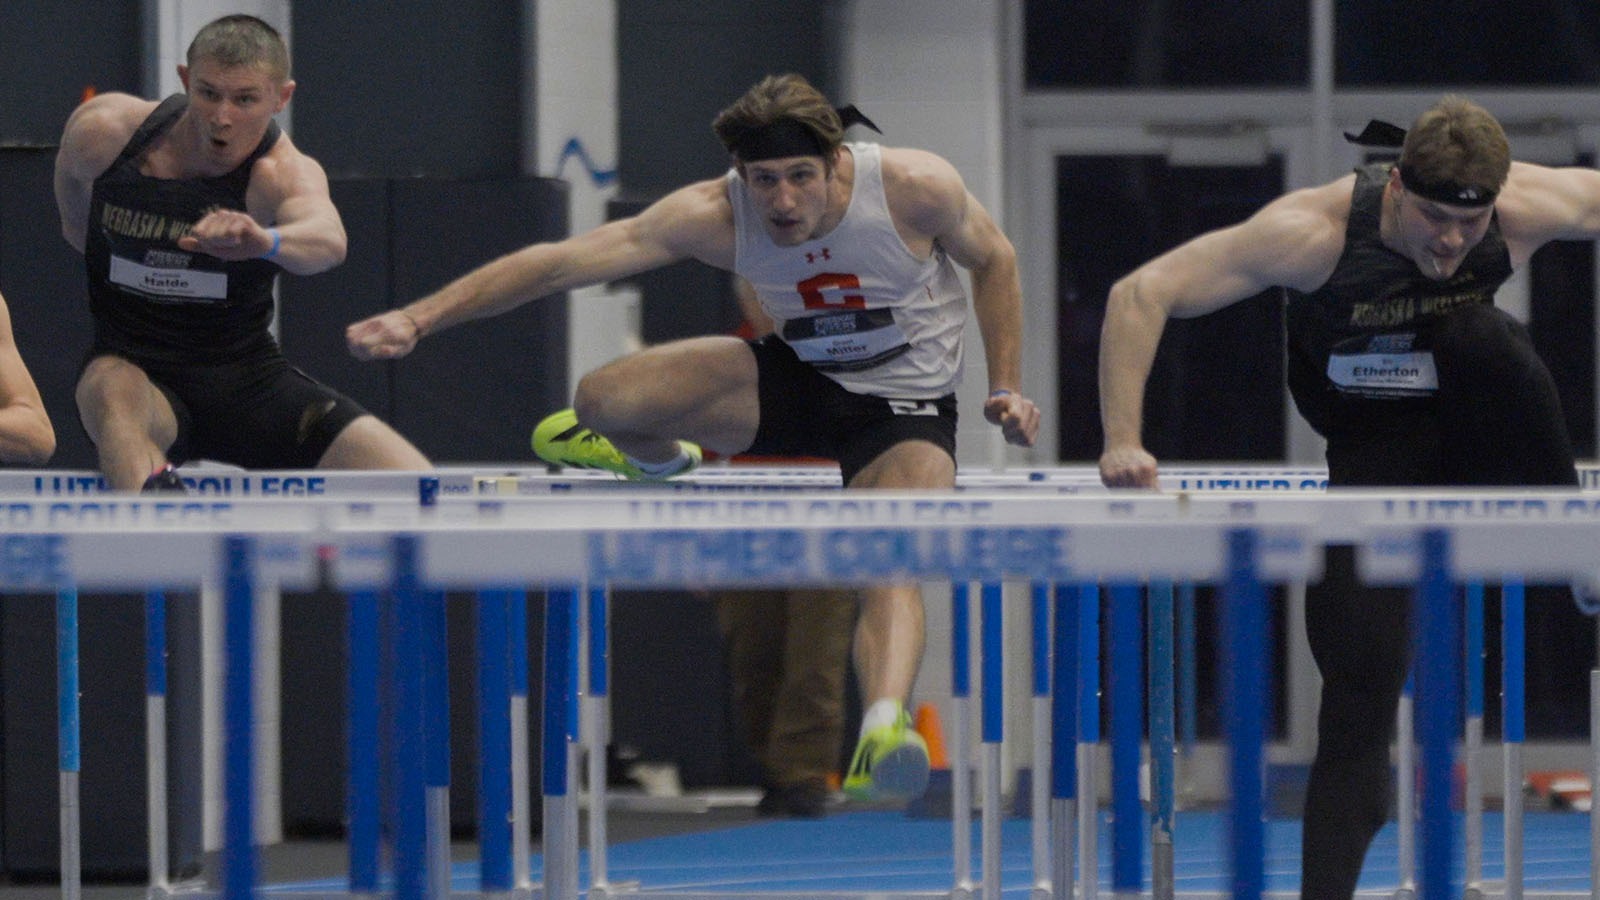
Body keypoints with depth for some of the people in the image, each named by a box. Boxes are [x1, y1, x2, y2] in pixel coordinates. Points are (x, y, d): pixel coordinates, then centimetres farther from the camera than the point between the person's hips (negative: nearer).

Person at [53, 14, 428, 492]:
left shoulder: (281, 172, -21)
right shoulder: (104, 132, -13)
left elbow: (327, 240, -46)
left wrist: (266, 242, -69)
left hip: (247, 377, 1)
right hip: (131, 367, -1)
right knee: (117, 396, -41)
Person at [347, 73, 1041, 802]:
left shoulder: (915, 188, -25)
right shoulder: (716, 216, -22)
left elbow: (993, 261, -3)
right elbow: (564, 261, -25)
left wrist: (1006, 388, -8)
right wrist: (422, 317, -33)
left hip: (904, 405, -3)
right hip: (797, 378, 3)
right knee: (604, 399, -15)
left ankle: (883, 733, -52)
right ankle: (659, 459, 23)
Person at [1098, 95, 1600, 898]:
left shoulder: (1527, 211, -24)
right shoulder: (1315, 232, -29)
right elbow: (1140, 296, -29)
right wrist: (1122, 442, -35)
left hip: (1480, 434, 1)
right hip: (1375, 455, -1)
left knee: (1475, 333, -33)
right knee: (1359, 689, -11)